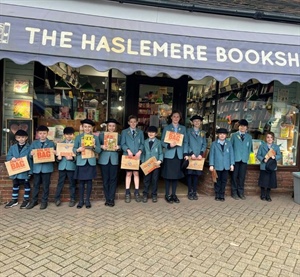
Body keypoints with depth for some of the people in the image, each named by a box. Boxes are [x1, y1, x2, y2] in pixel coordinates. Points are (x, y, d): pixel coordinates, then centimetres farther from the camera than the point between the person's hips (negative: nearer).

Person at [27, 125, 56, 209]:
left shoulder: (51, 143, 3)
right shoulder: (34, 143, 8)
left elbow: (54, 154, 4)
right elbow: (30, 155, 5)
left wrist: (54, 153, -18)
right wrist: (31, 154, -17)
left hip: (47, 167, -2)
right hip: (37, 167, 2)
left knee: (46, 185, 6)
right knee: (36, 185, 11)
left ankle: (44, 201, 17)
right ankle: (34, 200, 23)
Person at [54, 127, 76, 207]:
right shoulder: (60, 143, 11)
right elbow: (57, 153, 9)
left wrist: (72, 158, -19)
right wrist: (58, 157, -12)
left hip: (71, 166, -2)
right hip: (62, 166, 2)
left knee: (72, 183, 6)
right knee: (60, 183, 5)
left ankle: (72, 199, 15)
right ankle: (57, 198, 15)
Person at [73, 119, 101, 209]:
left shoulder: (95, 137, 3)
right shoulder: (78, 137, 3)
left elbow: (99, 150, -1)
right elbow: (74, 149, 1)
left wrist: (94, 146, -20)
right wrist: (78, 150, -21)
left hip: (91, 162, 1)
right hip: (81, 162, 0)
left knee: (89, 181, 7)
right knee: (81, 181, 6)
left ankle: (87, 200, 19)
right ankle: (81, 200, 18)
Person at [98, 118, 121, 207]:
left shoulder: (118, 136, 10)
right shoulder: (101, 135, 7)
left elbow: (120, 146, 6)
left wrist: (118, 147, -16)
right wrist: (101, 146, -17)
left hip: (114, 159, 0)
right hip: (104, 159, 0)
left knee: (113, 179, 1)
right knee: (105, 179, 3)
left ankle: (111, 199, 10)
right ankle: (107, 199, 13)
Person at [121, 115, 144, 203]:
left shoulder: (140, 132, 12)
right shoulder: (124, 132, 7)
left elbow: (142, 144, 6)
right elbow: (122, 144, 0)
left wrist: (140, 151, -11)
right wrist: (128, 150, -16)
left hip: (137, 155, 1)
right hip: (128, 155, -1)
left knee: (136, 173, 4)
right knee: (128, 173, 2)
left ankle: (136, 192, 11)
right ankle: (127, 193, 8)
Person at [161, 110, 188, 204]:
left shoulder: (183, 128, 11)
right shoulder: (166, 128, 5)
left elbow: (185, 142, 9)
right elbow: (162, 141, 0)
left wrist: (185, 153, 0)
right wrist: (169, 145, -19)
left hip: (179, 155, 2)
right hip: (169, 154, -2)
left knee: (176, 175, 7)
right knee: (168, 175, 1)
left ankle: (174, 194, 19)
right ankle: (167, 195, 13)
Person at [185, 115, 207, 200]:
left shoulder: (203, 133, 13)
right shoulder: (188, 131, 4)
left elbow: (204, 144, 8)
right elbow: (186, 143, -3)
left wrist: (201, 154, -7)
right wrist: (191, 153, -13)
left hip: (199, 157, 2)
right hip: (190, 156, -2)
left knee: (197, 174, 3)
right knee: (190, 174, -1)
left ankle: (194, 192, 11)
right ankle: (190, 192, 7)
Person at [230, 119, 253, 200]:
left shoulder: (249, 137, 11)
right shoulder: (233, 135, 5)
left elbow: (250, 148, 15)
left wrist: (248, 156, 6)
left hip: (244, 159, 2)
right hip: (235, 159, -2)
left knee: (242, 176, 4)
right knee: (234, 176, 2)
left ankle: (241, 192, 14)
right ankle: (234, 192, 10)